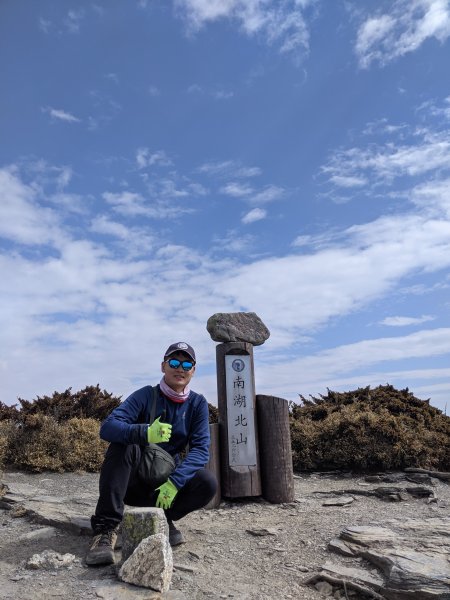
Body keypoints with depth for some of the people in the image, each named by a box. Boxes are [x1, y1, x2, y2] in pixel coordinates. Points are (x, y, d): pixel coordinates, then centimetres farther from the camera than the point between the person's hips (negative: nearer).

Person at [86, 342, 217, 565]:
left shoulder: (198, 403, -3)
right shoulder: (146, 395, -11)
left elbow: (201, 449, -13)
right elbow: (107, 427, -24)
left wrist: (174, 482, -28)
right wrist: (145, 433, -43)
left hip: (167, 484, 2)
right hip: (133, 482, -2)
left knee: (208, 483, -25)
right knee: (125, 444, -31)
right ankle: (106, 528, -26)